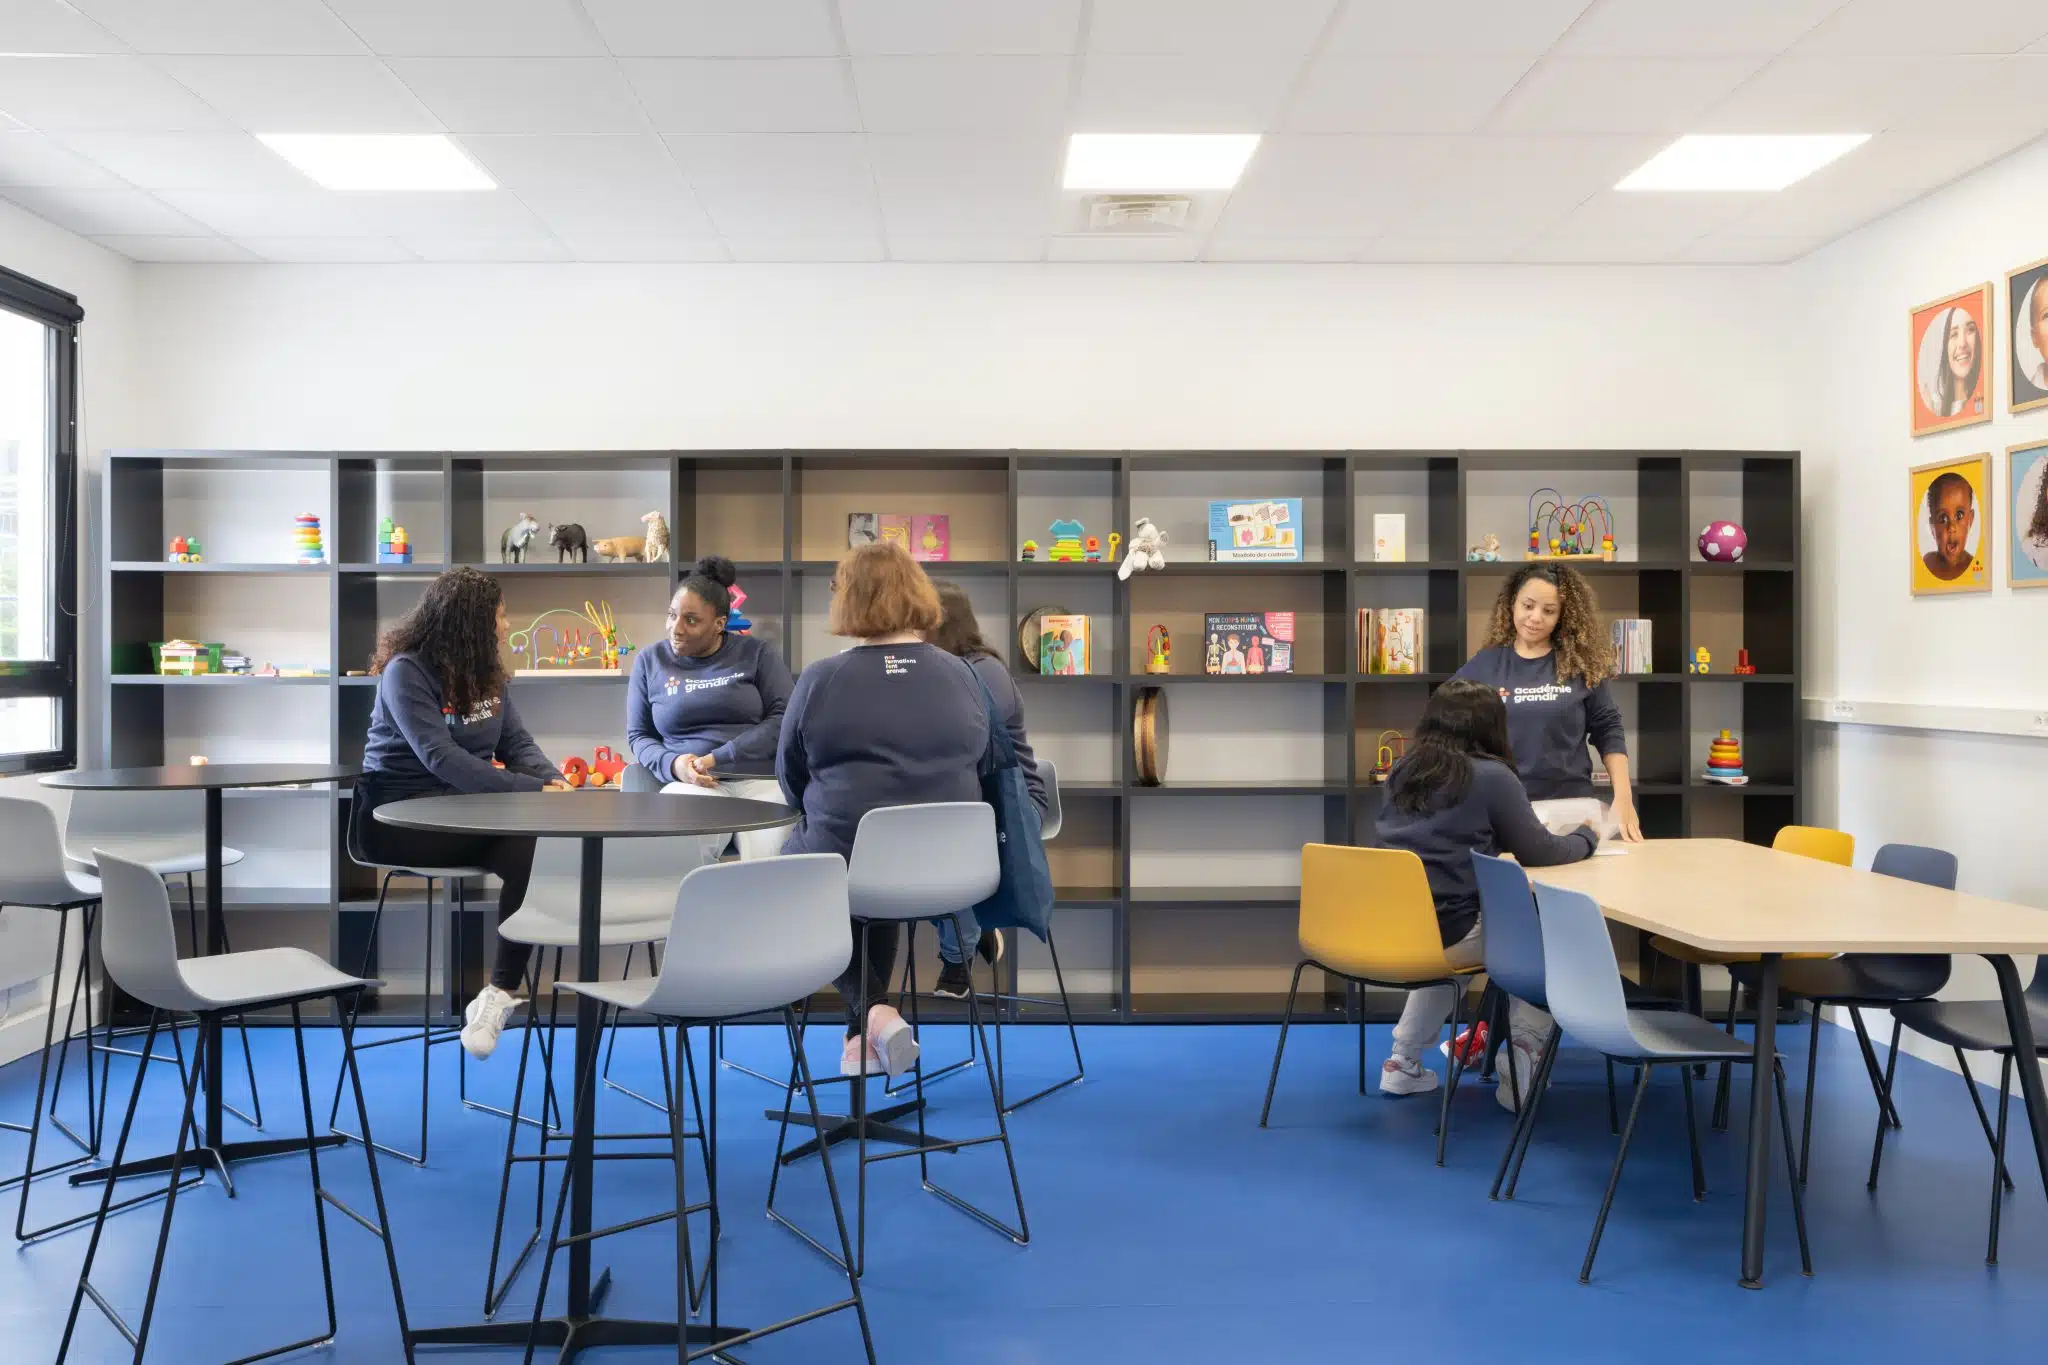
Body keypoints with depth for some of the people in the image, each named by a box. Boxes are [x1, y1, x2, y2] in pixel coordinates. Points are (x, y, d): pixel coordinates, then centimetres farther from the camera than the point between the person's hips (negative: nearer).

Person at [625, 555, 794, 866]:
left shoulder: (758, 653, 10)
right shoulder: (650, 661, 16)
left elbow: (784, 718, 0)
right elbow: (638, 736, 17)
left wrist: (719, 758, -12)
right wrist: (672, 764, -6)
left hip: (760, 780, -1)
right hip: (693, 786, 1)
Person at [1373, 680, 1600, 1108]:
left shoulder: (1405, 769, 12)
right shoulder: (1492, 776, -5)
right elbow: (1538, 854, 3)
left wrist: (1495, 836, 30)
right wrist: (1587, 837, 21)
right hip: (1444, 930, -6)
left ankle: (1403, 1064, 32)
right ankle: (1520, 1068, 10)